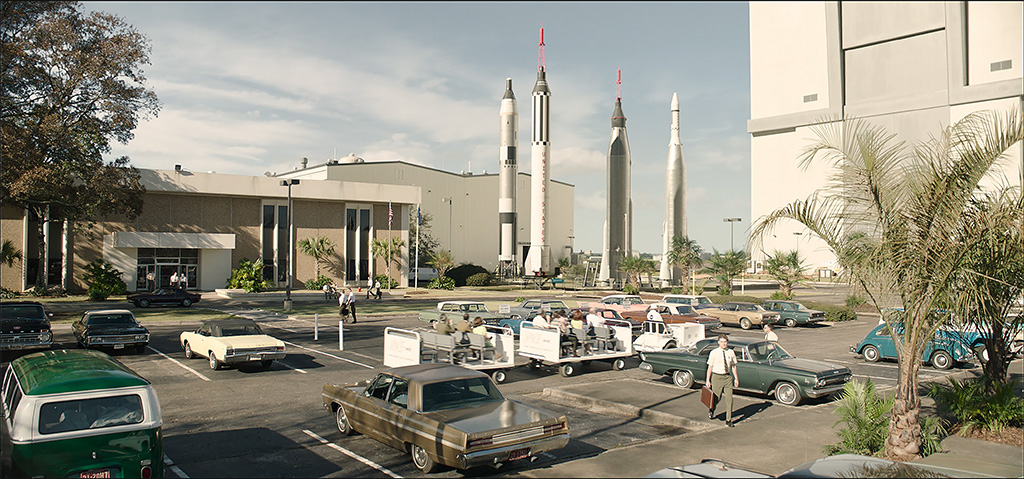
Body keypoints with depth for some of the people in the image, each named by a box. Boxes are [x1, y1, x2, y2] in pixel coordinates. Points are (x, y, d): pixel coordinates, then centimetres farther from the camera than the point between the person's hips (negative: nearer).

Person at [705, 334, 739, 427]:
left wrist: (736, 378, 9)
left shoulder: (731, 352, 2)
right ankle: (711, 410, 40)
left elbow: (733, 366, 11)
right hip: (717, 377, -2)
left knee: (729, 398, -2)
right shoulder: (714, 353, -5)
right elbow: (710, 367, -2)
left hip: (728, 377, 2)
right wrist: (708, 380, -3)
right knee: (717, 397, 6)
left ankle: (728, 420, 8)